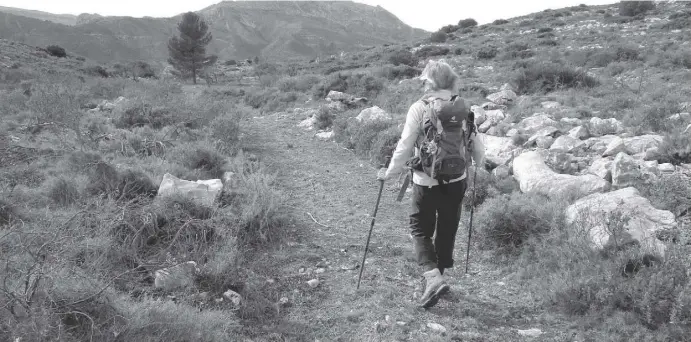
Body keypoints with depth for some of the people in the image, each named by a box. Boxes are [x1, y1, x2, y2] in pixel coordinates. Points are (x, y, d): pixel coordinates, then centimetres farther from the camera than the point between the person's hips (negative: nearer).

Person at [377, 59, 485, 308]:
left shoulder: (419, 108, -11)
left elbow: (405, 146, -12)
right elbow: (476, 145, 5)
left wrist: (390, 173, 0)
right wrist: (479, 163, 26)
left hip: (426, 182, -3)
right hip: (457, 180, 4)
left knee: (420, 229, 9)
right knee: (447, 229, 18)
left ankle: (433, 277, -9)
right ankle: (439, 274, 29)